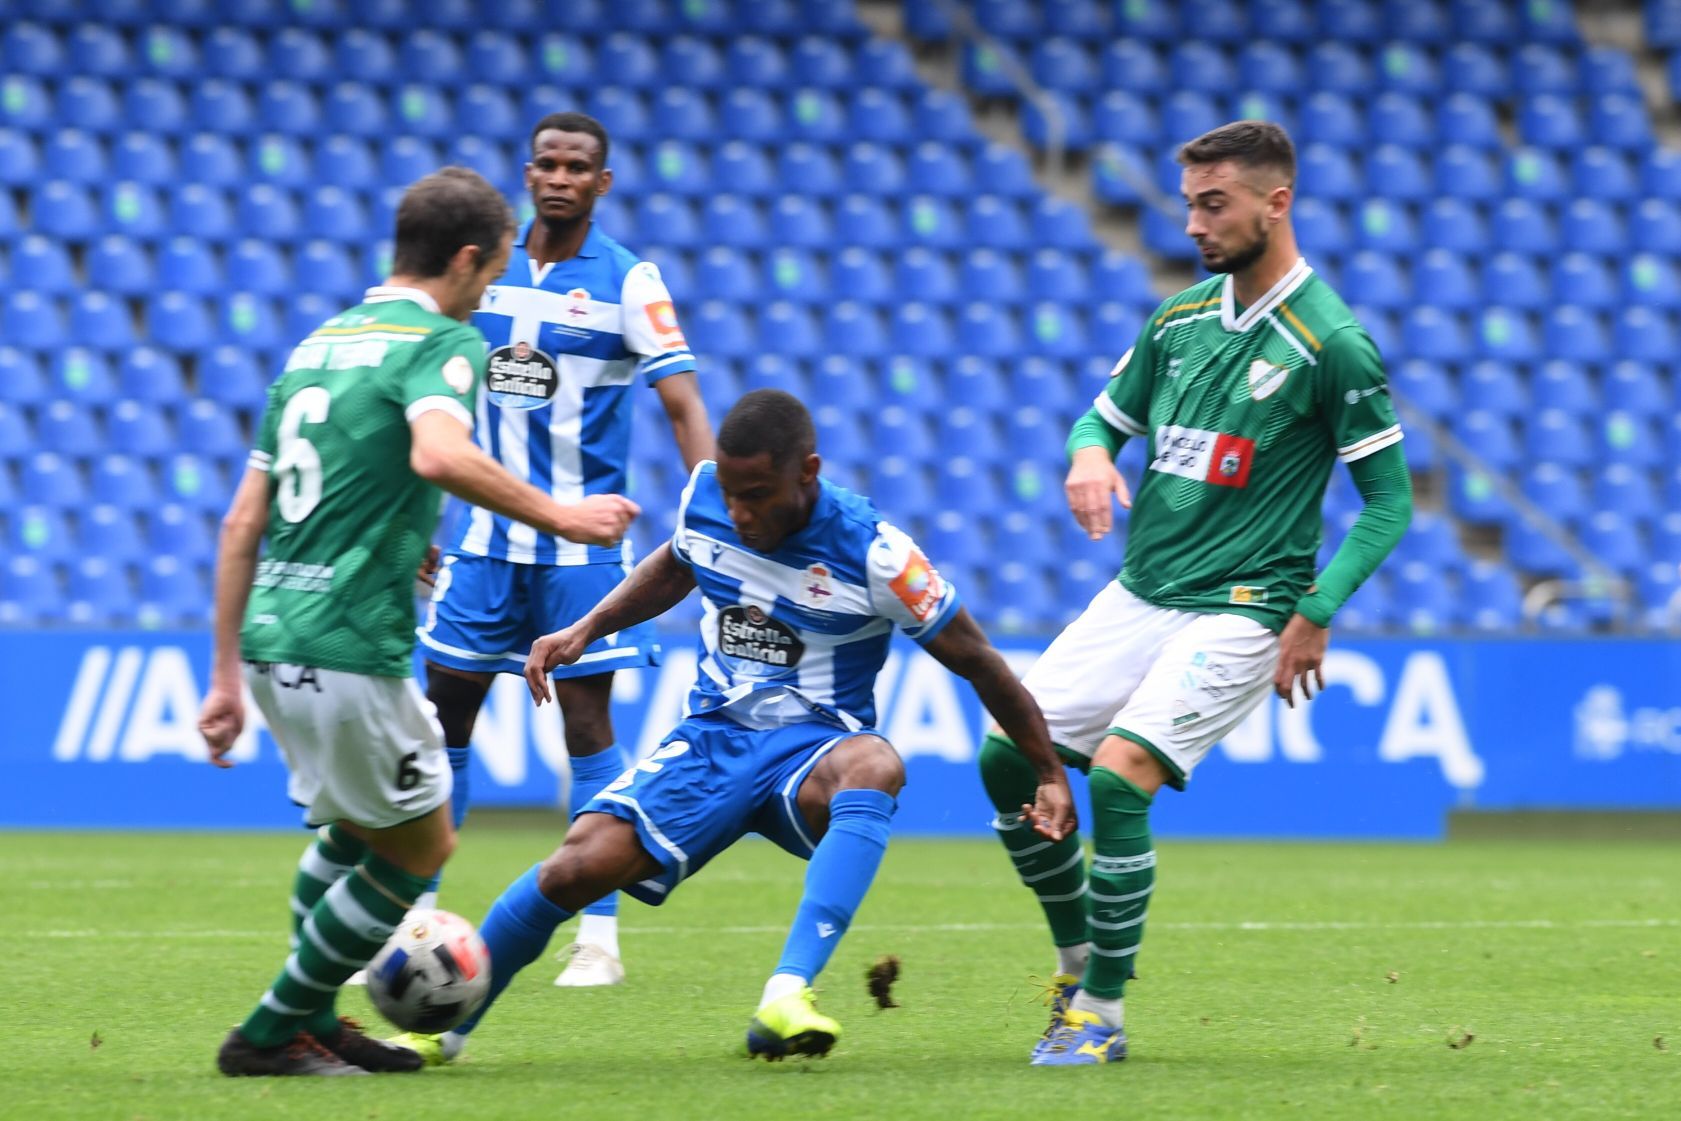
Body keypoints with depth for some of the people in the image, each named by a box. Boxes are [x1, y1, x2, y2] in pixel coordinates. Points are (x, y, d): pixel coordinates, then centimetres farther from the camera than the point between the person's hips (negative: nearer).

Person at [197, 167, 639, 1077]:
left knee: (354, 825, 28)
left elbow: (243, 521, 16)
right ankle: (271, 1035, 10)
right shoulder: (441, 342, -6)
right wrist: (559, 517, -18)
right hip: (349, 649, -8)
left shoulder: (318, 344, 18)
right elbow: (439, 455, -30)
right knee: (420, 845, 10)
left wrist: (226, 676, 18)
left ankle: (310, 1023, 29)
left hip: (272, 632, 8)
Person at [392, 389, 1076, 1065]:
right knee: (581, 865, -21)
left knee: (874, 765, -41)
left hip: (812, 754, -3)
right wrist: (585, 630, 12)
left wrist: (1050, 774, -2)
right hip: (712, 737, 3)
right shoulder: (704, 499, -4)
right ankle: (442, 1028, 0)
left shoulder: (870, 552, -16)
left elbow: (976, 660, -6)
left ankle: (787, 995, -51)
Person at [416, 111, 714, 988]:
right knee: (442, 716, 3)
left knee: (586, 724, -2)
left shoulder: (629, 281, -5)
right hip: (487, 537, 4)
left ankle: (599, 936, 4)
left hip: (581, 543, -4)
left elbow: (683, 405, -11)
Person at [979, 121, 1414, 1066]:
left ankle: (1104, 1014, -9)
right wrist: (1088, 454, -5)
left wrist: (1317, 613, -16)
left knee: (1118, 777, -23)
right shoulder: (1180, 318, 8)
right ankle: (1078, 960, 20)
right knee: (1009, 757, 0)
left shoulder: (1333, 343, -12)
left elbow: (1391, 499, -8)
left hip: (1238, 613, -7)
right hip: (1138, 596, 7)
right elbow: (1108, 415, 20)